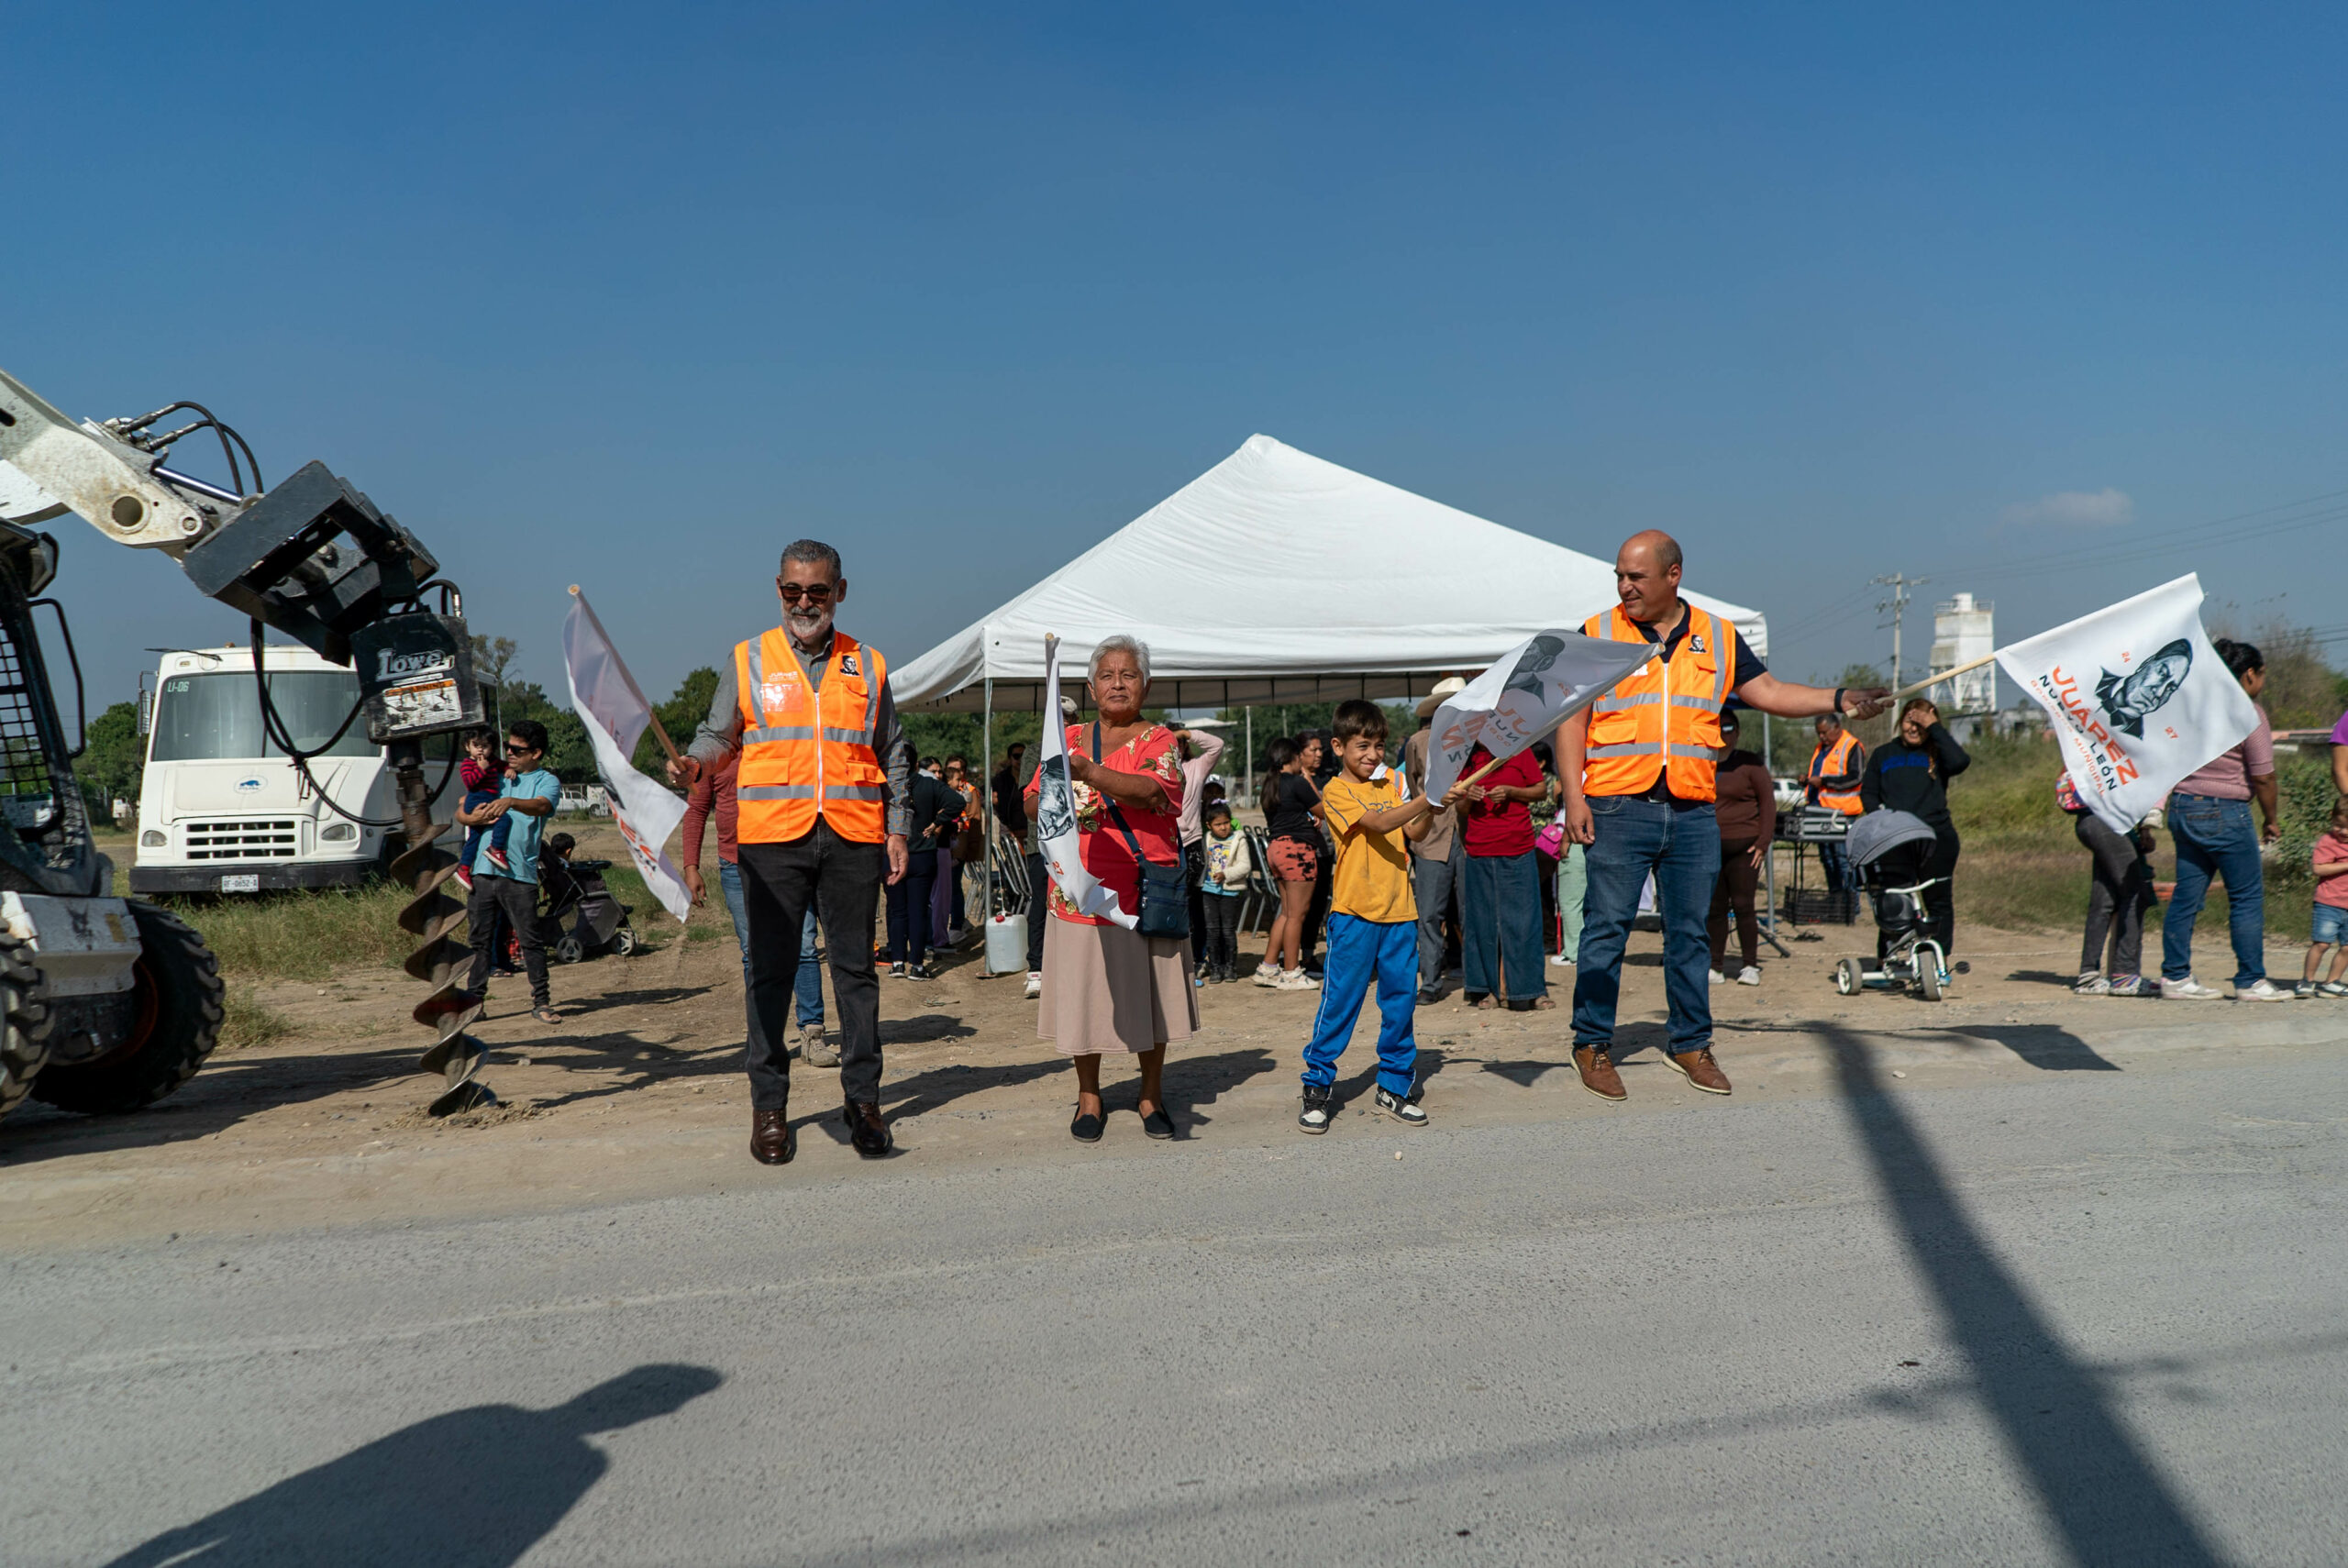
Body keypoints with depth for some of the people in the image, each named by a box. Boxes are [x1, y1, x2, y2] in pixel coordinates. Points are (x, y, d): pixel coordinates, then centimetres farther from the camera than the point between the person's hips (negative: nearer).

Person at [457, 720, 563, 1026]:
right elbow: (460, 812, 18)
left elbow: (540, 806, -19)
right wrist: (473, 817, -6)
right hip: (482, 870, 4)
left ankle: (541, 1001, 5)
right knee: (479, 940, 8)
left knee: (531, 939, -3)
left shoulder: (547, 782, 4)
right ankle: (473, 1000, 15)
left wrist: (511, 802, -39)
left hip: (519, 873, -4)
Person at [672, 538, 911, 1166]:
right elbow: (718, 734, 12)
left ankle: (863, 1097, 12)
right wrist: (694, 762, -11)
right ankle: (768, 1105, 10)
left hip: (853, 836, 1)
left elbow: (893, 754, 17)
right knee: (770, 971, 1)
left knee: (855, 968, 4)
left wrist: (897, 829, 10)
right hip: (772, 836, -1)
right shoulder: (747, 660, 11)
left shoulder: (867, 665, 14)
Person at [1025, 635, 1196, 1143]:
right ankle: (1089, 1099, 21)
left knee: (1147, 994, 6)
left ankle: (1152, 1096, 22)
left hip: (1145, 889, -2)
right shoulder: (1070, 738, 11)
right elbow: (1032, 804, 14)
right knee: (1083, 993, 5)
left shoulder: (1159, 740, 0)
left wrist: (1088, 771, -35)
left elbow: (1150, 792, -22)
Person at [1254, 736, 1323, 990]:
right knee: (1296, 914, -2)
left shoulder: (1270, 786, 13)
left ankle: (1268, 967, 17)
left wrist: (1310, 822, 19)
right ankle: (1291, 973, 1)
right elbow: (1321, 808, -1)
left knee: (1287, 912, 16)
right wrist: (1308, 779, 8)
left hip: (1276, 847, 9)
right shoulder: (1297, 783, -12)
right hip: (1297, 848, -9)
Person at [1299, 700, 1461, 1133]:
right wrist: (1428, 797, -26)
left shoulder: (1390, 783, 13)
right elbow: (1380, 823, -19)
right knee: (1340, 1000, -3)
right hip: (1354, 911, -5)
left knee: (1401, 999, 8)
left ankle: (1395, 1086, 19)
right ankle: (1318, 1086, 8)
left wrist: (1433, 807, -12)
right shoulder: (1336, 792, -5)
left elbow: (1413, 833, 6)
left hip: (1398, 910, 5)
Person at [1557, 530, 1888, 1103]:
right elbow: (1572, 719, 0)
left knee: (1689, 931, 9)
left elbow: (1768, 692, 11)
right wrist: (1574, 796, -8)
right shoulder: (1597, 635, 3)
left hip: (1694, 813, 3)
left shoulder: (1718, 637, 11)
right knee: (1607, 927, -2)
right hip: (1619, 808, -3)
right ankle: (1592, 1043, 9)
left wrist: (1838, 700, -3)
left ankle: (1689, 1042, 22)